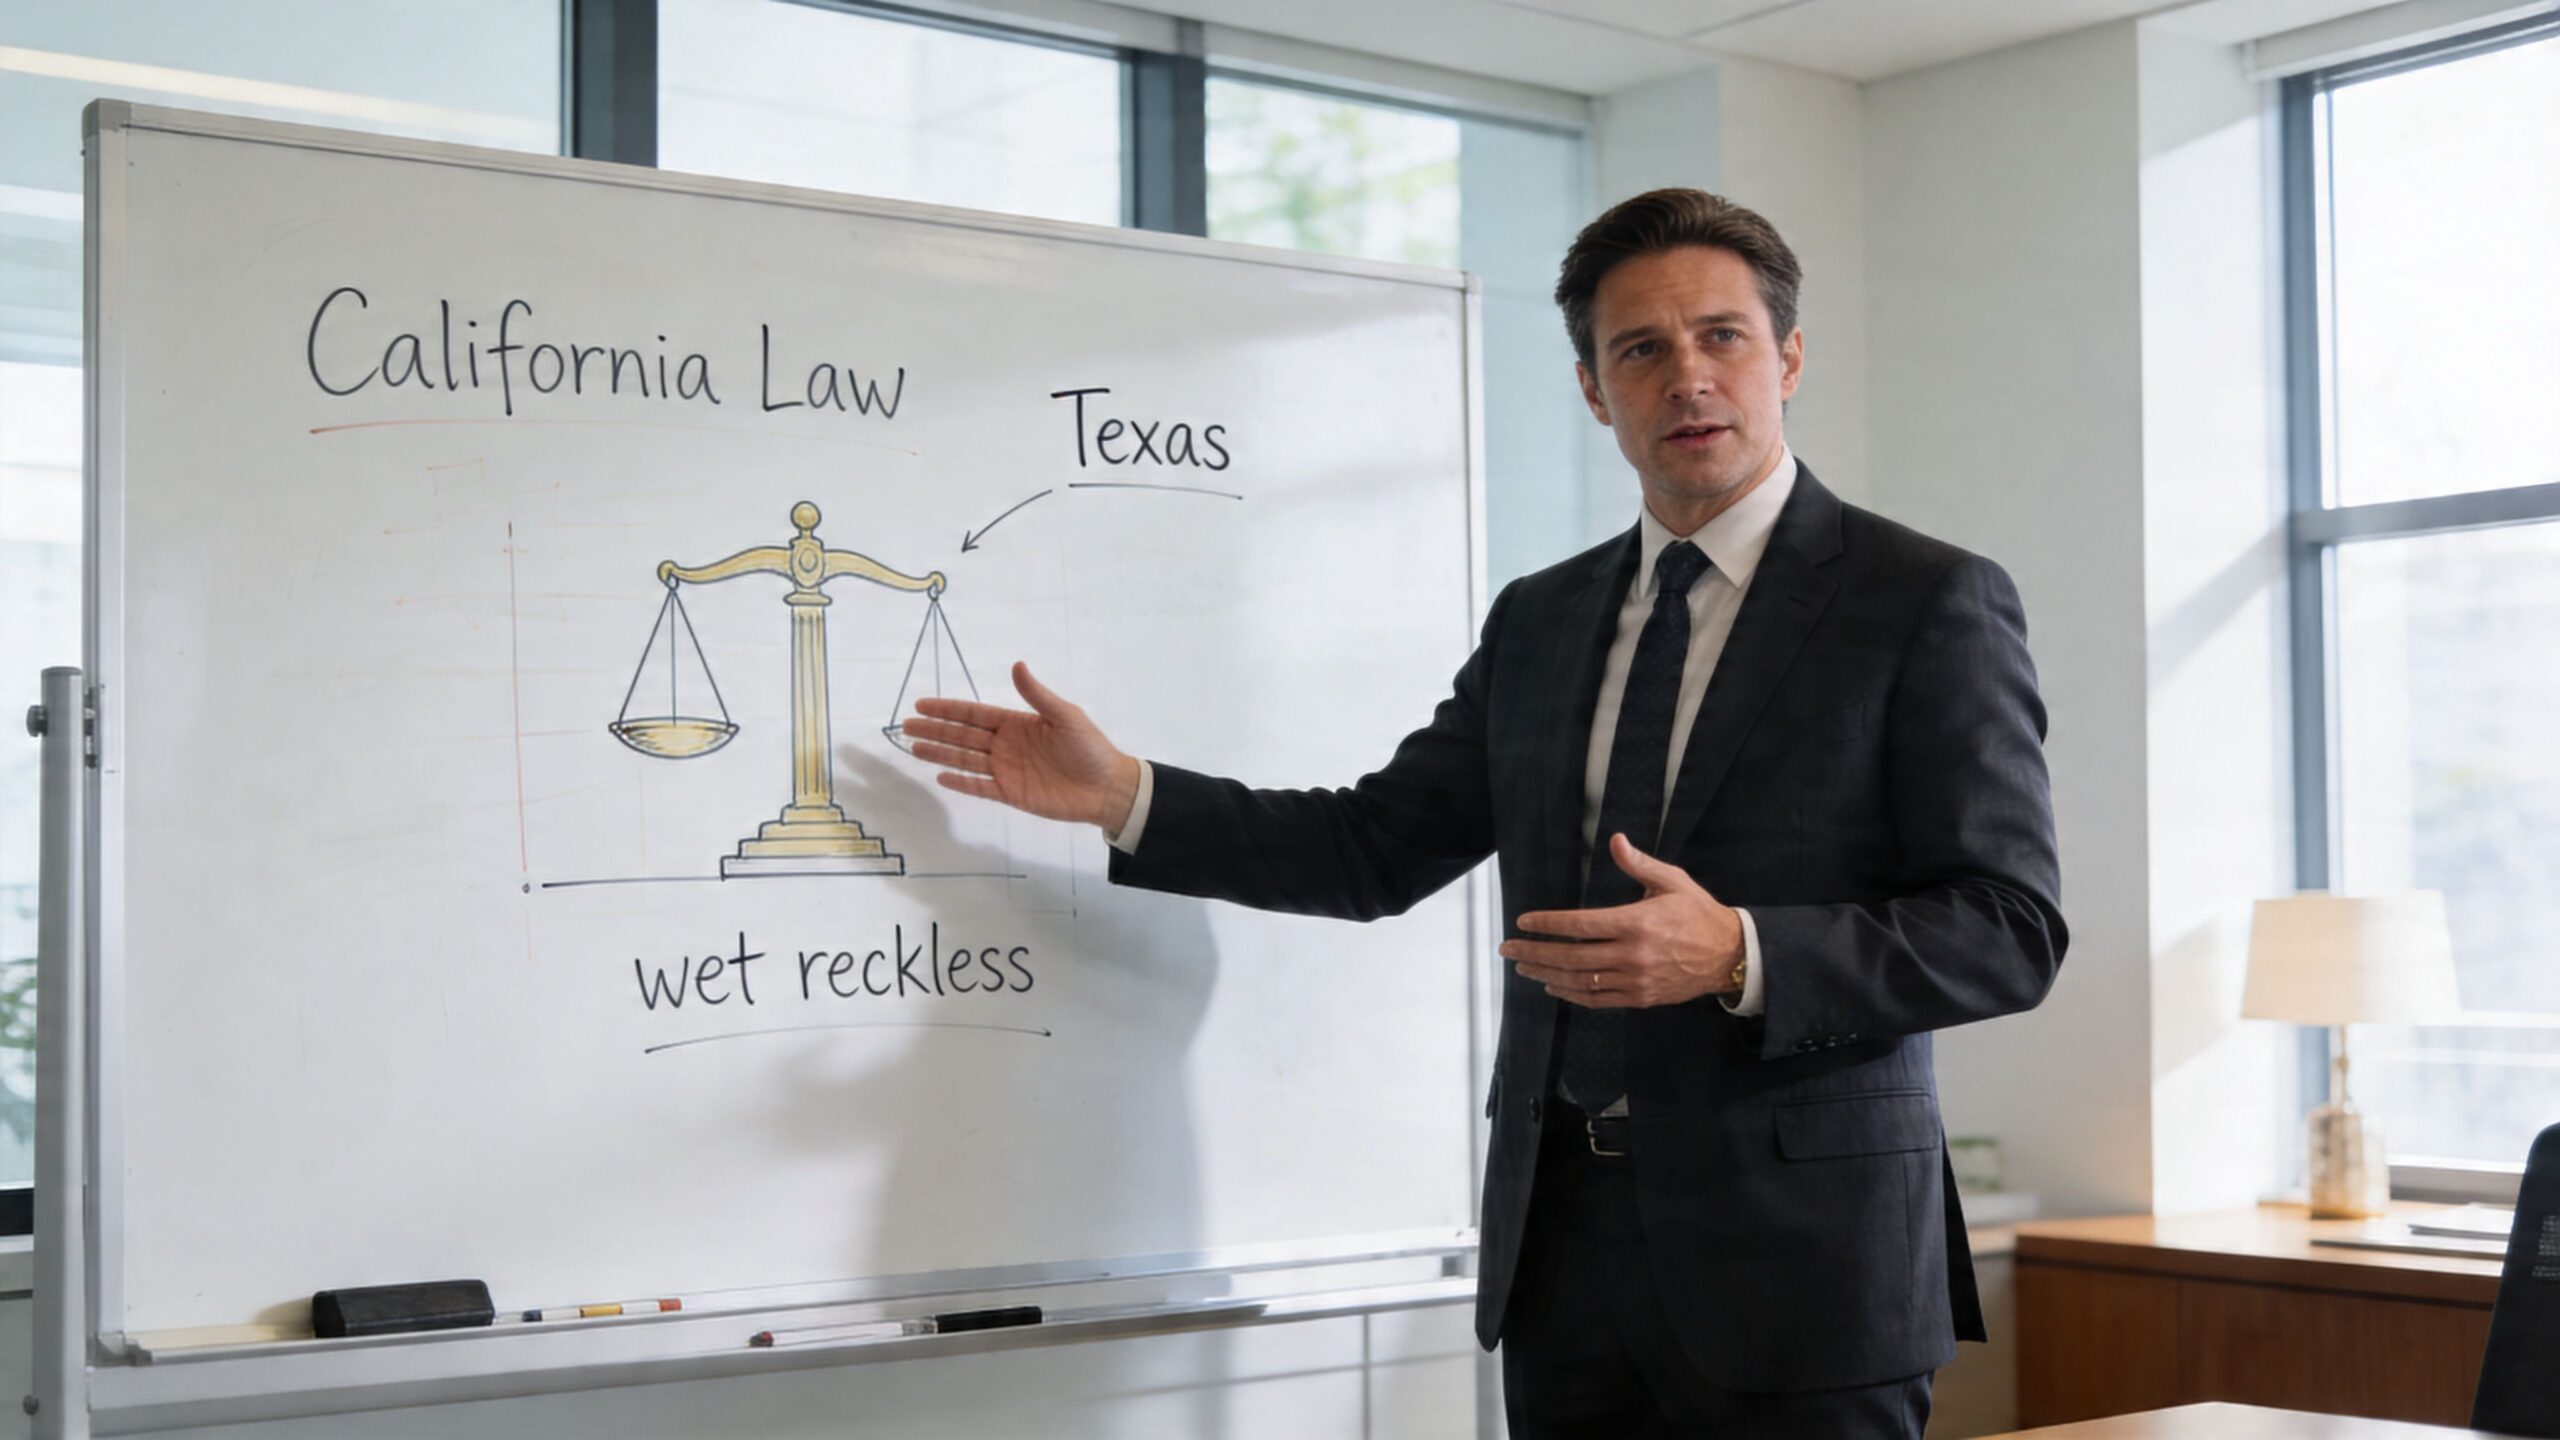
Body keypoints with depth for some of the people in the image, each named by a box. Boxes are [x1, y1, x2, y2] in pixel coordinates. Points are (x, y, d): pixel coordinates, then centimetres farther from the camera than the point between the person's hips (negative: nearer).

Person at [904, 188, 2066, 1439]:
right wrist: (1121, 795, 5)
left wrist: (1738, 954, -23)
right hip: (1564, 1254, 5)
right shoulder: (1538, 621, 13)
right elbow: (1378, 847, 14)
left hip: (1803, 1256, -5)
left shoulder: (1931, 605, -4)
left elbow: (2008, 927, -10)